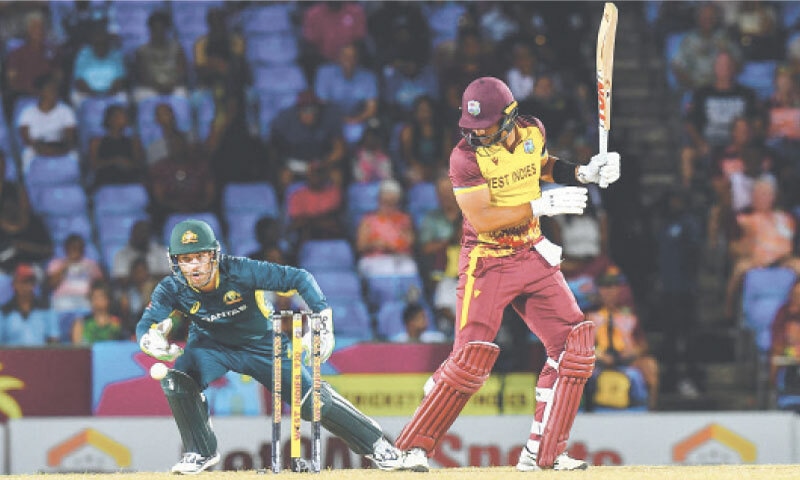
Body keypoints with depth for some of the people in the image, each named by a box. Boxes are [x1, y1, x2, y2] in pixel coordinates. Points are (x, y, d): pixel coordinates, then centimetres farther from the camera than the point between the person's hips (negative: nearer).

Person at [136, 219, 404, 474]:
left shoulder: (241, 271, -33)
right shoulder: (171, 289, -25)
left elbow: (299, 278, -29)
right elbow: (145, 326, -28)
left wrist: (323, 324, -38)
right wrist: (153, 341, -54)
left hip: (262, 345, -2)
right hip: (211, 346, 2)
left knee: (313, 402, -3)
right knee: (176, 383, -25)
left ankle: (374, 443, 21)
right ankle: (201, 453, -3)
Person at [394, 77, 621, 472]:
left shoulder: (532, 131, 0)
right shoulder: (466, 156, -17)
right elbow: (482, 219, -23)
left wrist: (583, 173, 6)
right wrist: (542, 205, -26)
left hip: (532, 254, 6)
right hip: (487, 261, -6)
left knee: (574, 342, -4)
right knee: (472, 358, -15)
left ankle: (543, 452, 0)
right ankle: (414, 446, -3)